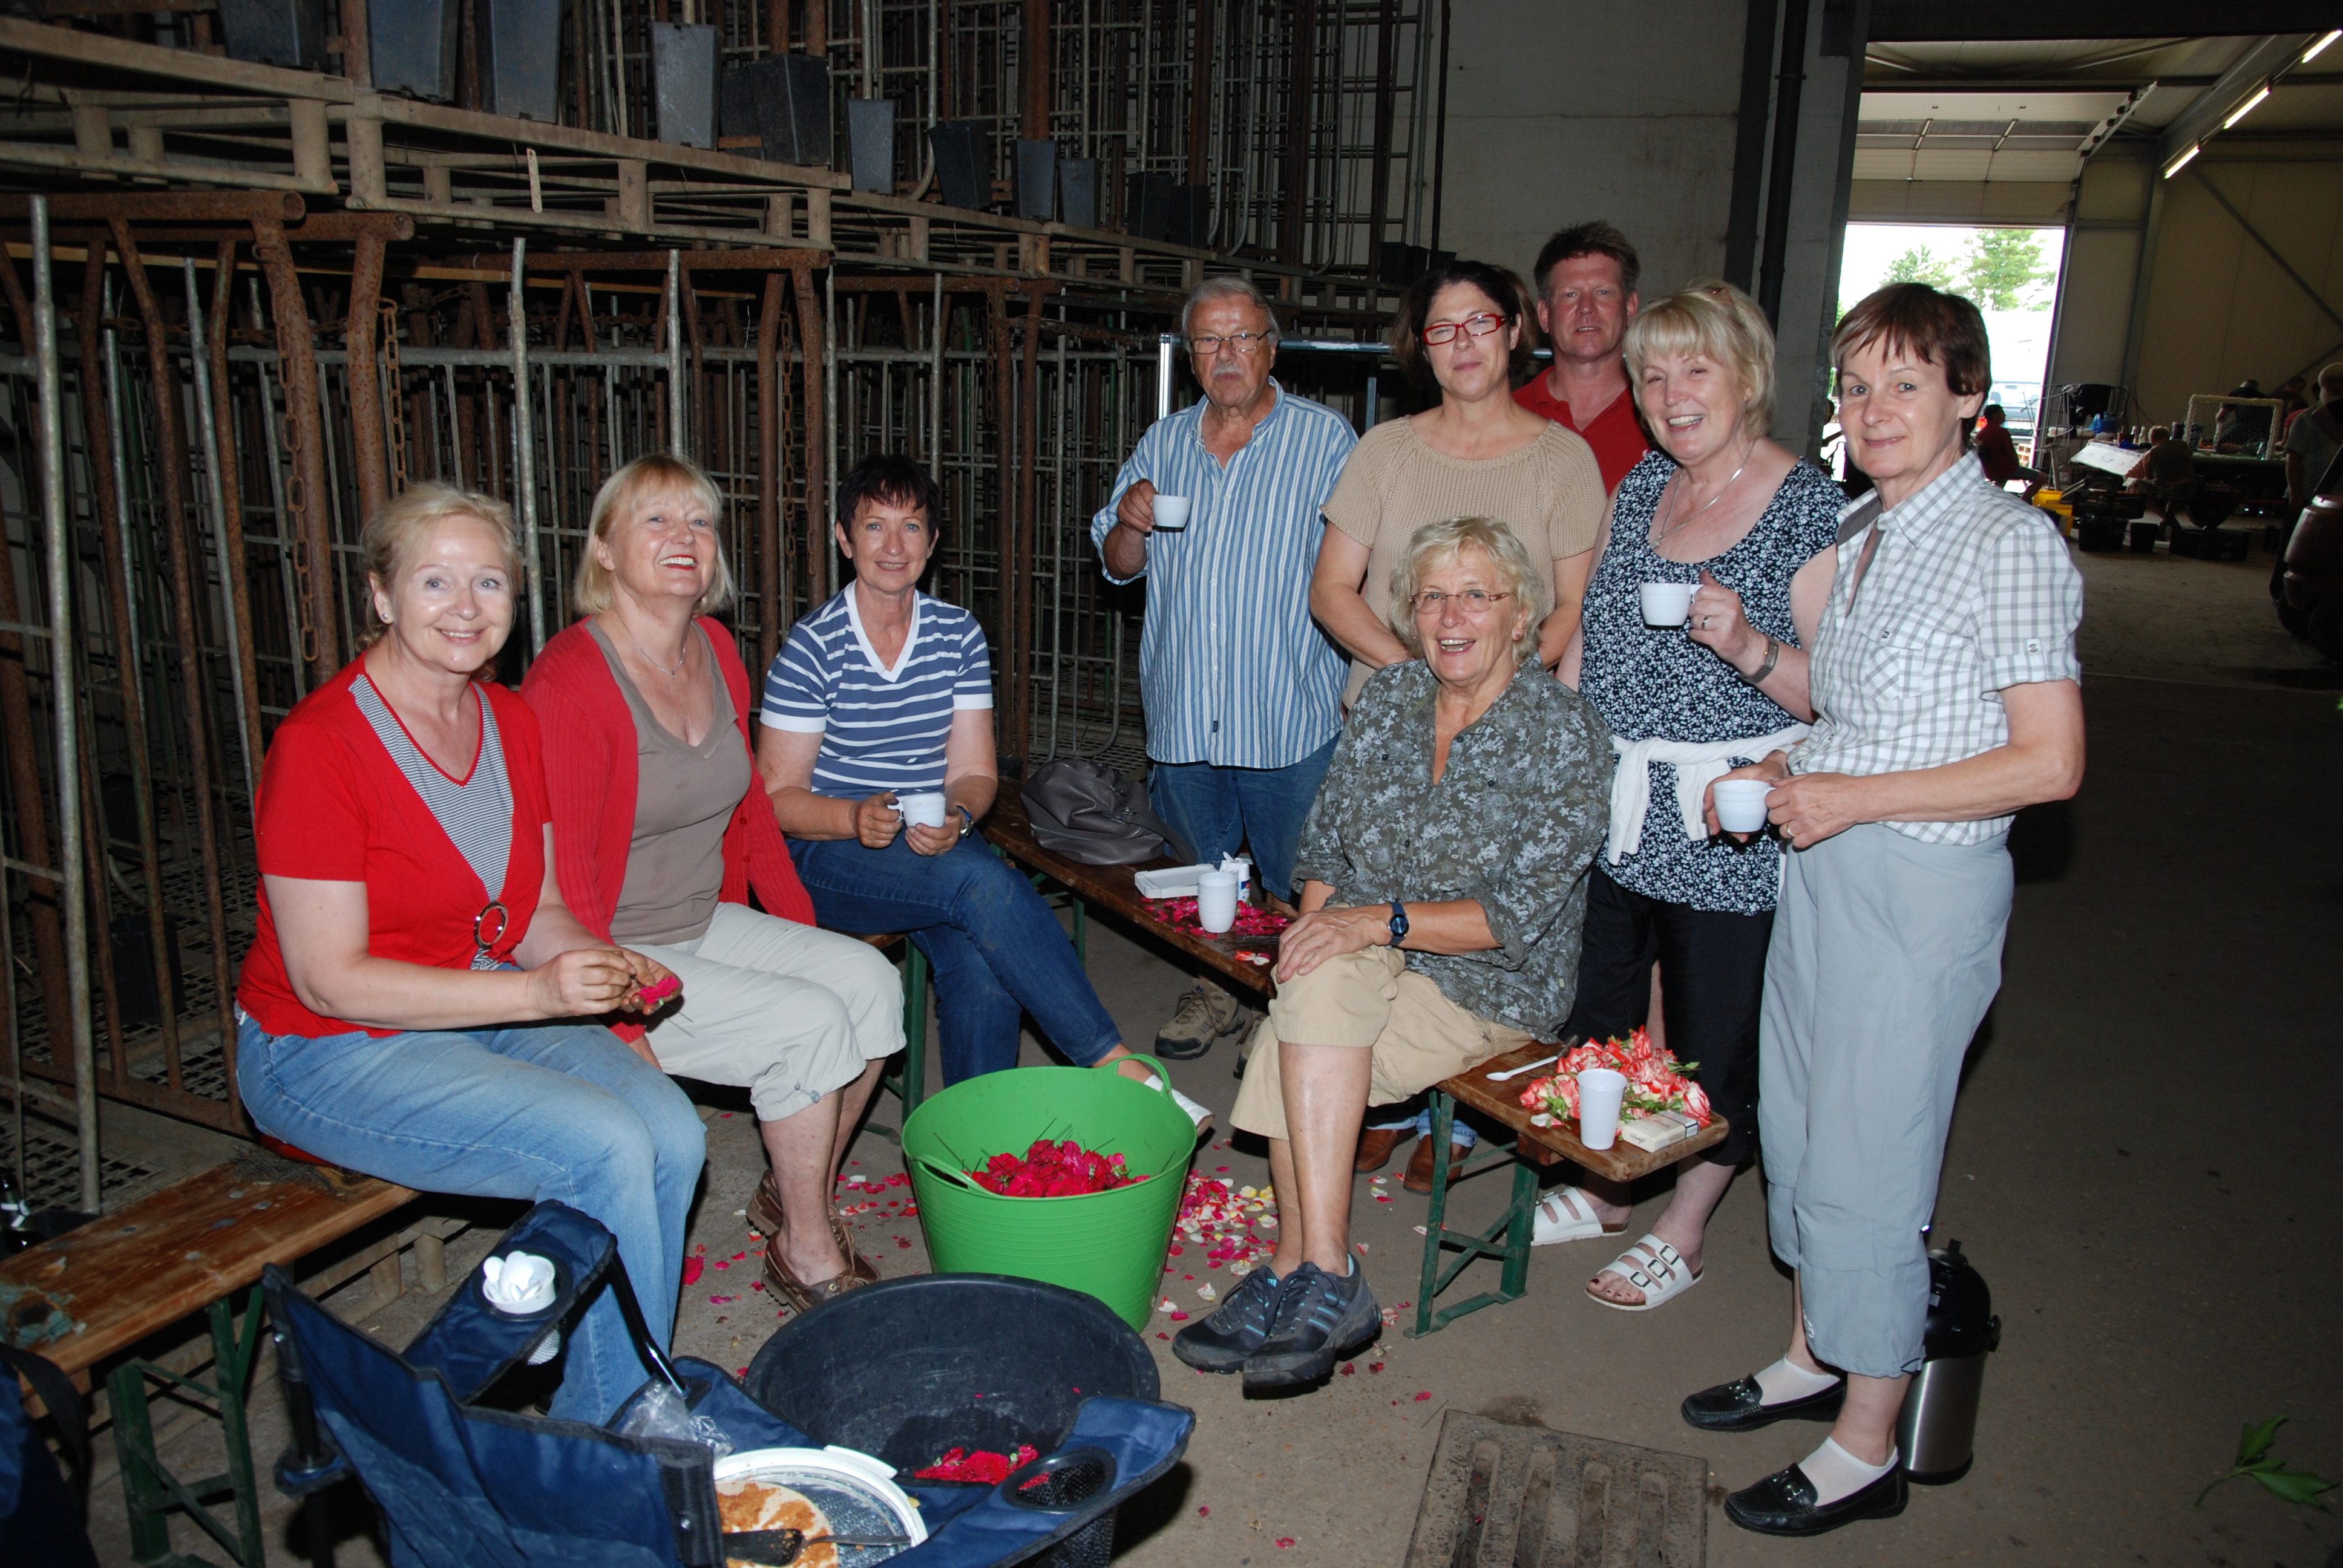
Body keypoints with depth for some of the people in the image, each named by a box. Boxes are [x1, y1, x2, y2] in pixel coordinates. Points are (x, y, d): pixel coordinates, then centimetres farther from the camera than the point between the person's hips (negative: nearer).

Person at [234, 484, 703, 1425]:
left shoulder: (510, 722, 3)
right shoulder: (320, 746, -19)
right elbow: (330, 980, -20)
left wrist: (599, 964, -13)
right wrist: (537, 992, -27)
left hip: (490, 1014, 7)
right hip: (333, 1052, -6)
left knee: (673, 1133, -17)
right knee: (606, 1149, -24)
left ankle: (600, 1404, 1)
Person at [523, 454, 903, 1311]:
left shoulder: (716, 651, 4)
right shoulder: (570, 680, -20)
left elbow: (748, 804, 15)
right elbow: (563, 878, -21)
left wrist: (805, 939, 10)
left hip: (706, 923, 8)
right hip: (613, 953, -7)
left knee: (868, 978, -10)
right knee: (808, 1023, -20)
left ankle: (793, 1195, 9)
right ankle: (806, 1254, 1)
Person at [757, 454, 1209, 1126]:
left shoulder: (958, 635, 6)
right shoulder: (812, 647, -7)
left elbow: (975, 772, 4)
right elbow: (778, 797, -6)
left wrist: (956, 817, -19)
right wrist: (856, 817, -26)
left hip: (932, 841, 4)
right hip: (825, 856, -4)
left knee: (982, 965, -28)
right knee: (983, 877, -32)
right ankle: (1117, 1065, -28)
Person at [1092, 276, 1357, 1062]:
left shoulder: (1325, 438, -2)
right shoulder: (1163, 444, 10)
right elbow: (1120, 565, 15)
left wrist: (1358, 683, -13)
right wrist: (1131, 523, -7)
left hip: (1290, 714, -4)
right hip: (1183, 714, 4)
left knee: (1296, 886, 5)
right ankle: (1217, 993, 34)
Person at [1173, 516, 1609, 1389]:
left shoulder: (1563, 734, -11)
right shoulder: (1388, 697, 6)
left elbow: (1519, 914, -16)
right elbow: (1326, 840, 10)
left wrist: (1380, 922, -24)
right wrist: (1316, 934, -9)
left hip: (1494, 987, -4)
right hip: (1370, 955, 5)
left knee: (1295, 1054, -27)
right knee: (1316, 995, -30)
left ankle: (1296, 1277, -13)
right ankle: (1323, 1284, -22)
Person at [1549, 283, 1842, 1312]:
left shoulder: (1814, 512, -10)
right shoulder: (1642, 487, 8)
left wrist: (1749, 647, -29)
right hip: (1606, 808, 6)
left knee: (1713, 1043, 8)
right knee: (1595, 1013, 18)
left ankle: (1681, 1233, 29)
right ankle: (1601, 1192, 40)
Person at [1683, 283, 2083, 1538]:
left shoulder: (2009, 544, -14)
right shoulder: (1857, 533, 10)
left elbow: (2051, 763, -17)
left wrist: (1853, 798, -18)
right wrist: (1779, 770, 1)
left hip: (1924, 885, -8)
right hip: (1820, 864, 8)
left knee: (1863, 1168, 0)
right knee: (1794, 1126, 18)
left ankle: (1866, 1450, 18)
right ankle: (1814, 1354, 38)